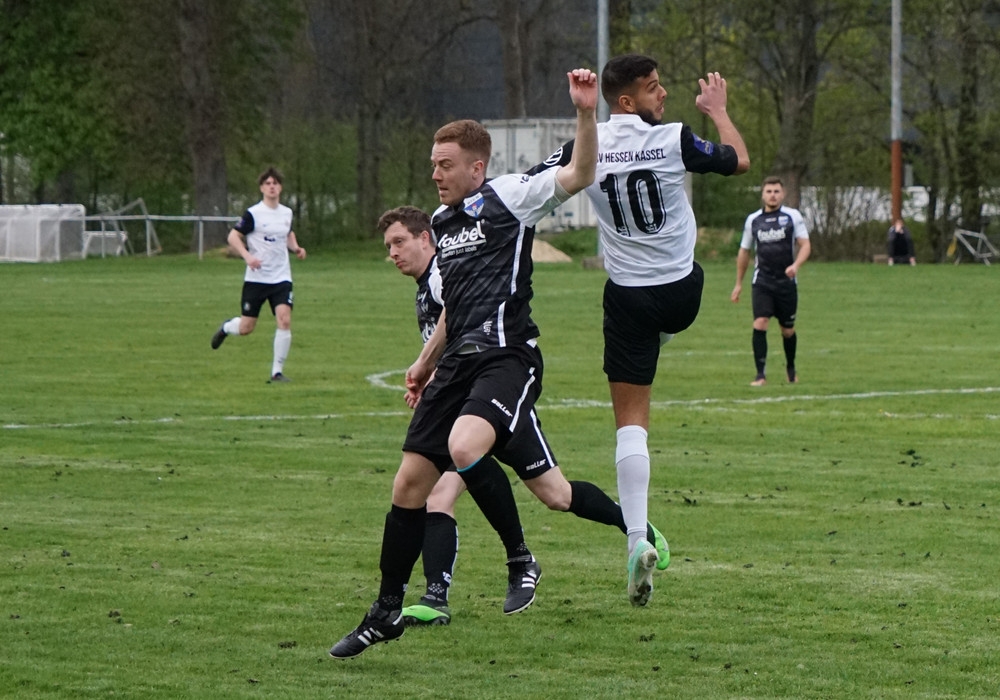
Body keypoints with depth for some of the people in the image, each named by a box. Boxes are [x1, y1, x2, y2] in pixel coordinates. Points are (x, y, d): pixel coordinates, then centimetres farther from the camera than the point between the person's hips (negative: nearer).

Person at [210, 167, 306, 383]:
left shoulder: (287, 213, 8)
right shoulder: (253, 214, -9)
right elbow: (233, 237, -7)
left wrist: (296, 248, 8)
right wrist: (247, 256, -23)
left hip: (281, 278, 3)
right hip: (256, 278, -3)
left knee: (285, 320, -16)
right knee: (246, 328, 2)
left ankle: (277, 371, -8)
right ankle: (226, 327, 40)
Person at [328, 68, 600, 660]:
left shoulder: (510, 197, -2)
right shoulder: (443, 221, 20)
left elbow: (579, 175, -17)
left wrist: (586, 114, -31)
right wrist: (426, 361, 36)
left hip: (507, 357, -8)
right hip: (458, 362, 8)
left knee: (465, 447, -34)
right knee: (411, 482, 5)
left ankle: (521, 561, -12)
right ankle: (387, 614, 18)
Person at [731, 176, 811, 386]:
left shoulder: (792, 216, 0)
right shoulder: (753, 220, 6)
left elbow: (805, 245, -5)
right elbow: (744, 251, 15)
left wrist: (796, 265, -25)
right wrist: (739, 283, 16)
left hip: (787, 282, -1)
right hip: (762, 282, 1)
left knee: (787, 330, 9)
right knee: (760, 324, -17)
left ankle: (791, 368, 35)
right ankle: (761, 374, -15)